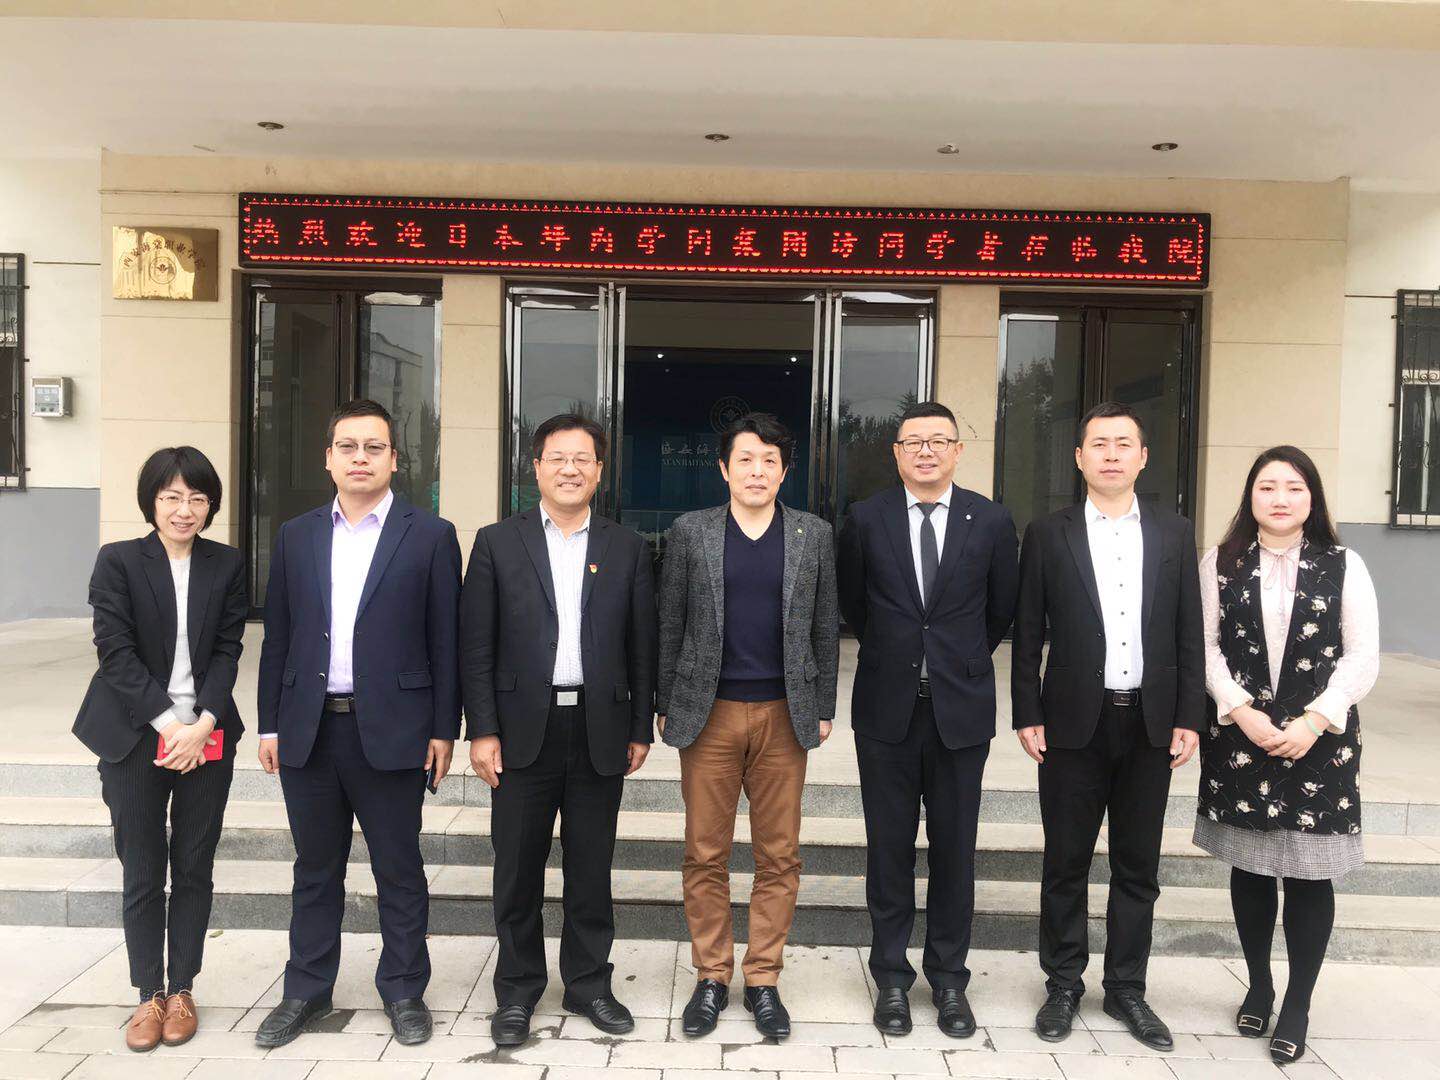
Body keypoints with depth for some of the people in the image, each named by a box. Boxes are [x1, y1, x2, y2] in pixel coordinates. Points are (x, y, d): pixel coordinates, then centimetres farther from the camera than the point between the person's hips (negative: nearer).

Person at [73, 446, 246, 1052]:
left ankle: (182, 990, 24)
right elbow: (116, 651, -8)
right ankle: (150, 995, 22)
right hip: (136, 739, -1)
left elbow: (227, 650, 0)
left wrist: (203, 724, -12)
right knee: (142, 872, 7)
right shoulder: (118, 561, -3)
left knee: (194, 869, 9)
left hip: (207, 739, 2)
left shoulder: (227, 565, 3)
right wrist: (168, 723, -15)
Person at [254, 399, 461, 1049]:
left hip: (390, 729, -3)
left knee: (398, 868, 8)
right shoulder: (295, 536, 10)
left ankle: (404, 989, 24)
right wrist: (269, 724, 6)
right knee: (315, 867, 15)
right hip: (308, 728, 3)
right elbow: (278, 636, 11)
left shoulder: (430, 537, -1)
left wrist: (443, 729, -5)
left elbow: (445, 640, -2)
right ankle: (307, 990, 31)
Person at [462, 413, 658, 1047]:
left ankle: (588, 983, 29)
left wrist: (641, 730, 4)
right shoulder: (497, 543, 3)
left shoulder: (628, 549, 7)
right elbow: (475, 646, -1)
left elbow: (642, 648, 7)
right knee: (518, 869, 9)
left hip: (600, 733, 1)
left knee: (592, 868, 12)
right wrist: (482, 729, -6)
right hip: (523, 731, -1)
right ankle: (517, 991, 26)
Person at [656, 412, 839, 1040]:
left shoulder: (815, 535, 6)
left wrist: (824, 707, 5)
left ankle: (763, 980, 22)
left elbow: (825, 627, 8)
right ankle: (712, 977, 23)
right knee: (705, 854, 7)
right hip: (708, 712, 0)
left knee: (779, 857, 7)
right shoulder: (690, 532, 3)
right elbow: (670, 623, 5)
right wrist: (665, 705, 3)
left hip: (784, 715, 1)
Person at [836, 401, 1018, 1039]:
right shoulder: (866, 519, -1)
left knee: (954, 849, 9)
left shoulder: (991, 521, -1)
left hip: (961, 708, 0)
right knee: (889, 847, 9)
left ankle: (949, 979, 26)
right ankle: (891, 977, 24)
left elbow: (1002, 609, 11)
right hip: (887, 707, 0)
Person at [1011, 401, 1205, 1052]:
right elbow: (1027, 634, 1)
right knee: (1066, 863, 8)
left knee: (1138, 867, 12)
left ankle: (1126, 989, 27)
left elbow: (1189, 633, 6)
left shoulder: (1174, 534, 7)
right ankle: (1063, 986, 24)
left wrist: (1189, 718, 1)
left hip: (1149, 724, 2)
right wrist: (1028, 716, -4)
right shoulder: (1048, 535, 1)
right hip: (1075, 724, -2)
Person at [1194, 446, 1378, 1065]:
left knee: (1309, 874, 2)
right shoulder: (1221, 564, 3)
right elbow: (1208, 647, 0)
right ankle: (1258, 985, 30)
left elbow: (1362, 657, -2)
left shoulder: (1343, 566, 2)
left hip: (1318, 740, -1)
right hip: (1239, 737, 1)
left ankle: (1298, 1005, 18)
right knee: (1248, 867, 11)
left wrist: (1313, 721, -13)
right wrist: (1241, 711, -13)